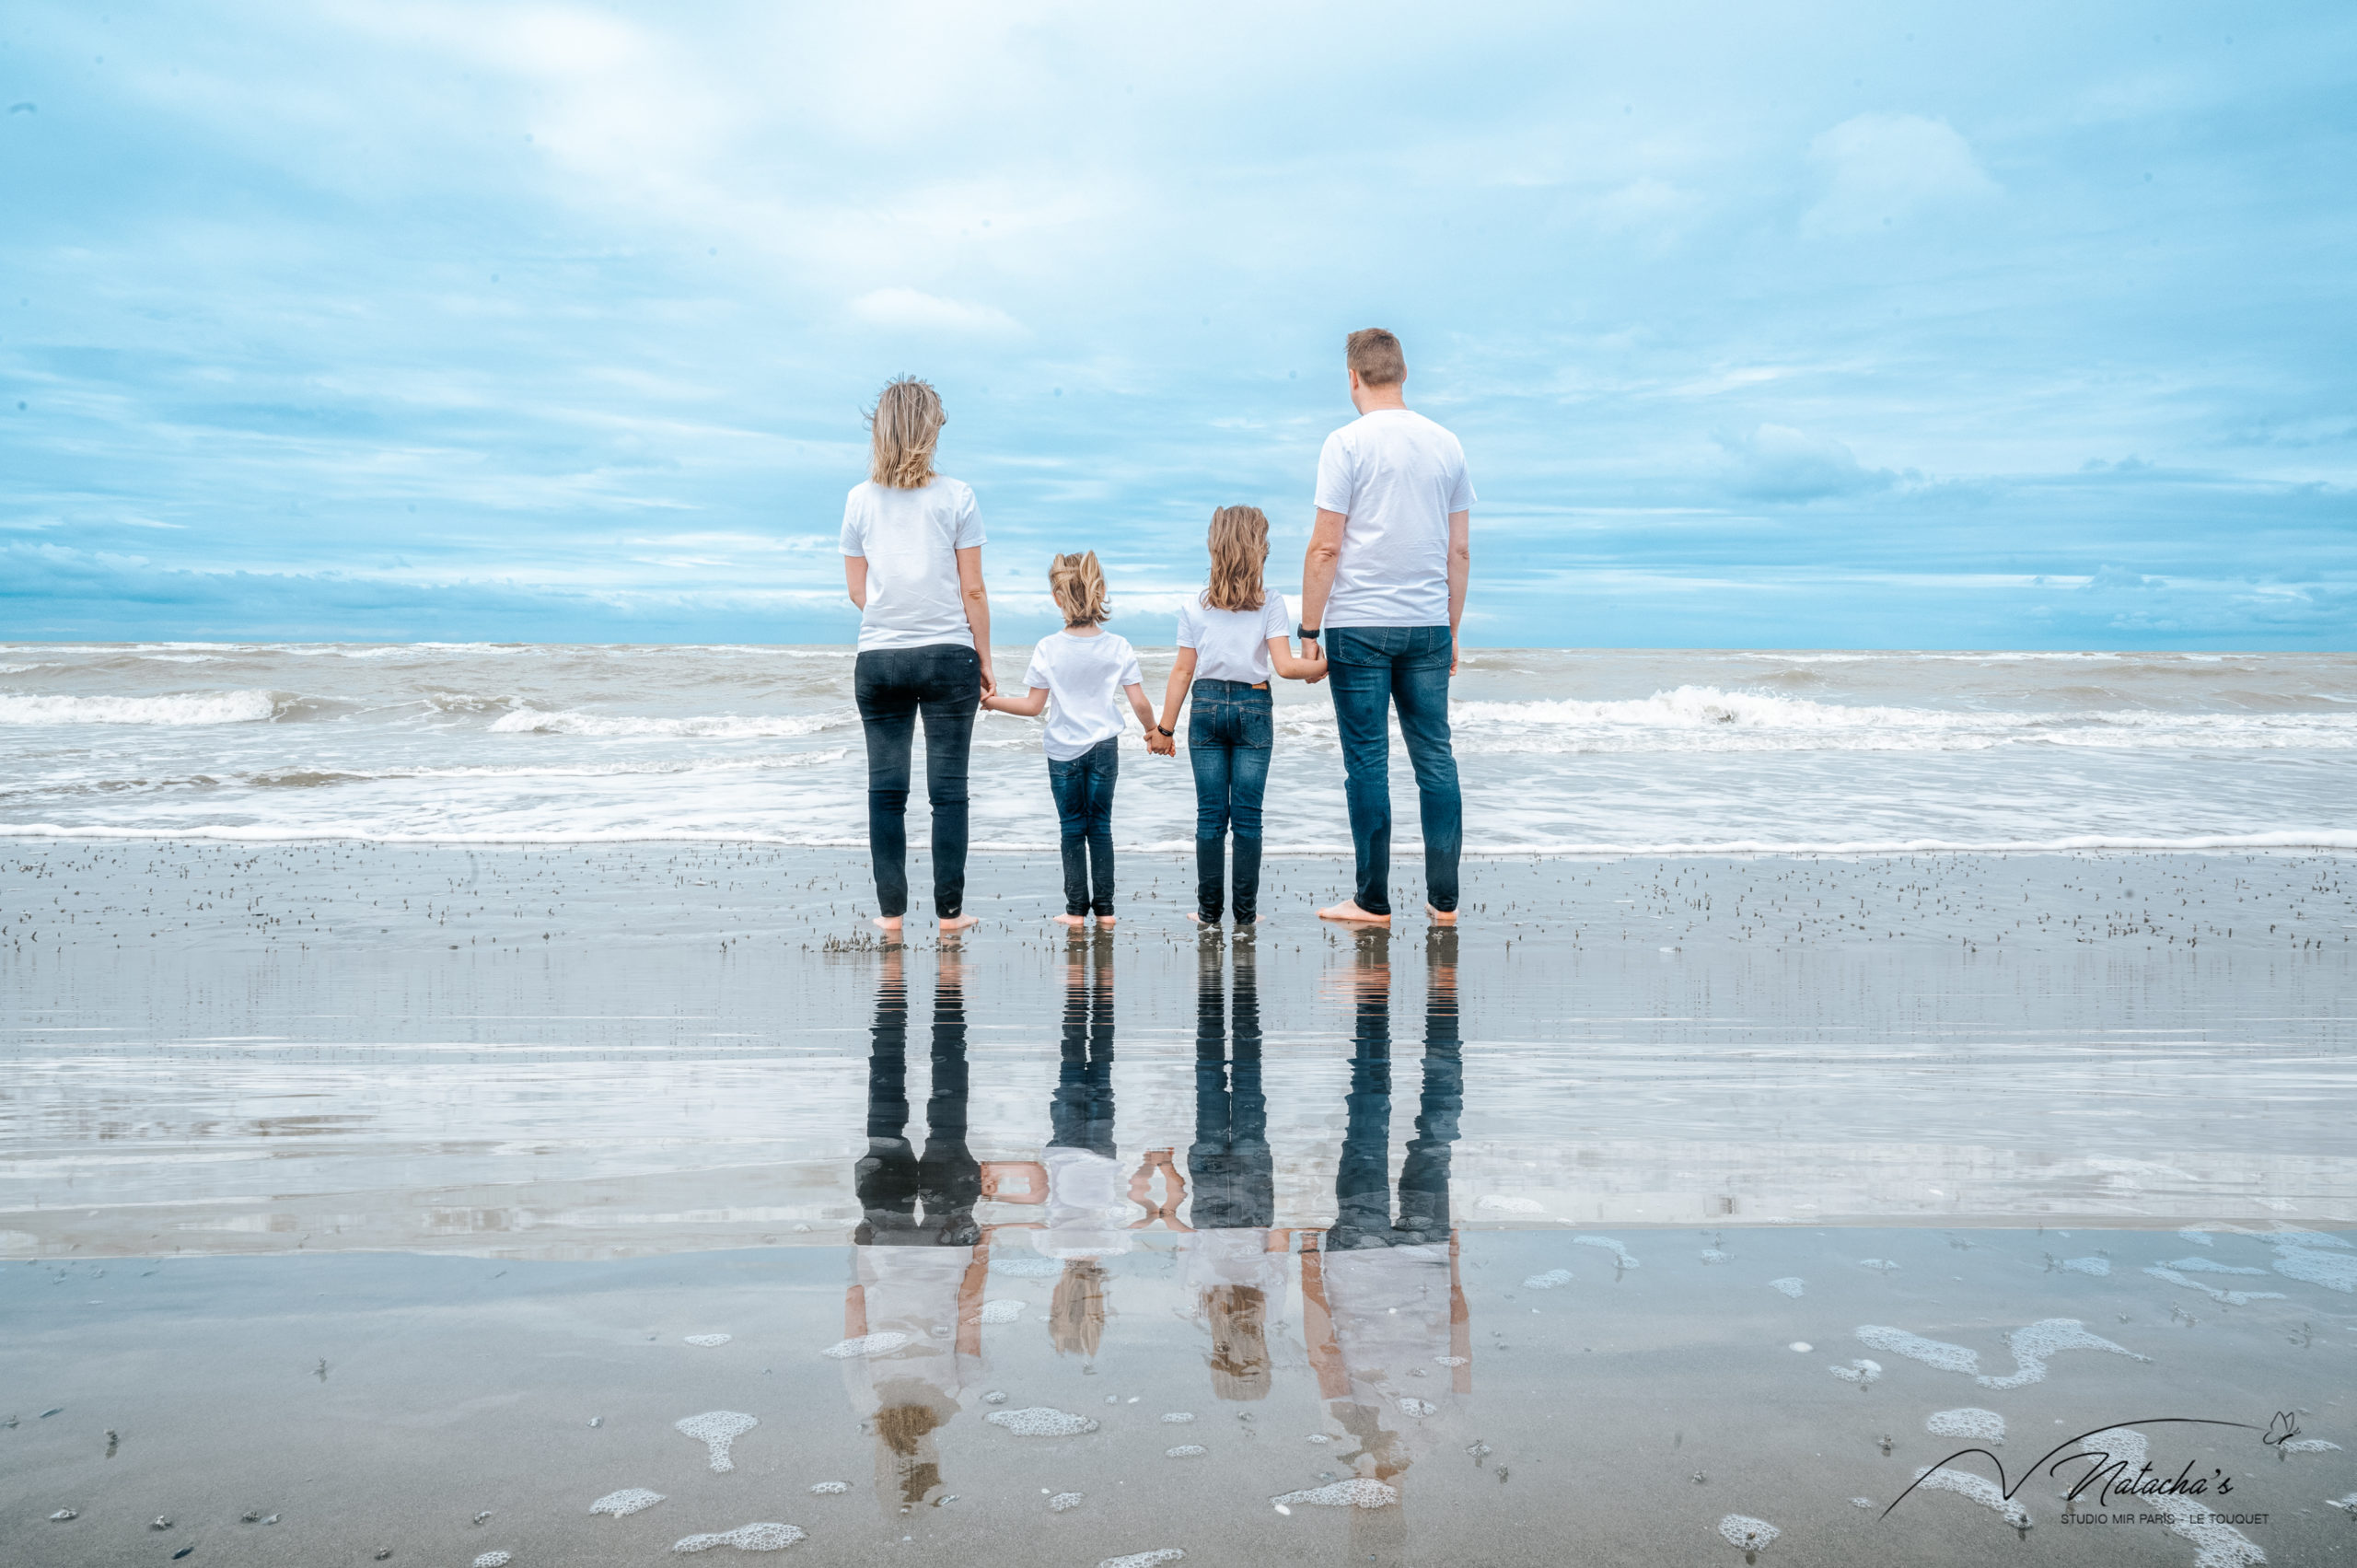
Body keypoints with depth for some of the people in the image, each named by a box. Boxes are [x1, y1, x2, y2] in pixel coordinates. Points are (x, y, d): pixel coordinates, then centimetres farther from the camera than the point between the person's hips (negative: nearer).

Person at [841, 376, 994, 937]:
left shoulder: (860, 500, 3)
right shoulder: (956, 497, -4)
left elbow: (857, 589, 8)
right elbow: (973, 590, -3)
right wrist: (983, 660, 6)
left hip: (878, 658, 2)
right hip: (948, 655, -2)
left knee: (886, 790, 8)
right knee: (948, 789, 4)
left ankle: (891, 911, 11)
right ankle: (949, 910, 8)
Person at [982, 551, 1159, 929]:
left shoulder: (1048, 648, -9)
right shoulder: (1118, 647, -6)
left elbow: (1033, 706, -8)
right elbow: (1139, 703, -6)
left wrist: (992, 702, 3)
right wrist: (1153, 729, 13)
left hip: (1063, 751, -1)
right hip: (1104, 748, 1)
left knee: (1073, 830, 9)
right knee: (1101, 828, 11)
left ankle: (1076, 909, 9)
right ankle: (1104, 909, 10)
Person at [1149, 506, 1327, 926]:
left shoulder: (1194, 607, 1)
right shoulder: (1270, 605, -4)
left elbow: (1183, 671, 1)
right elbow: (1284, 666, -13)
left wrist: (1165, 728, 6)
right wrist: (1319, 666, 4)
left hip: (1207, 707, 1)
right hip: (1253, 707, -1)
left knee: (1210, 813, 4)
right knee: (1247, 814, 3)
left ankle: (1209, 909, 7)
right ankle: (1245, 911, 6)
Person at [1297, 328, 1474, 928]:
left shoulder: (1348, 444, -7)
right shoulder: (1446, 444, 8)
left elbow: (1325, 547, -10)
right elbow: (1460, 551, 10)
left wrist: (1309, 632, -5)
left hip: (1358, 625, -4)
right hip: (1427, 625, 4)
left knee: (1367, 760, 1)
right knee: (1434, 755, 9)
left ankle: (1374, 901, 7)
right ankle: (1444, 897, 12)